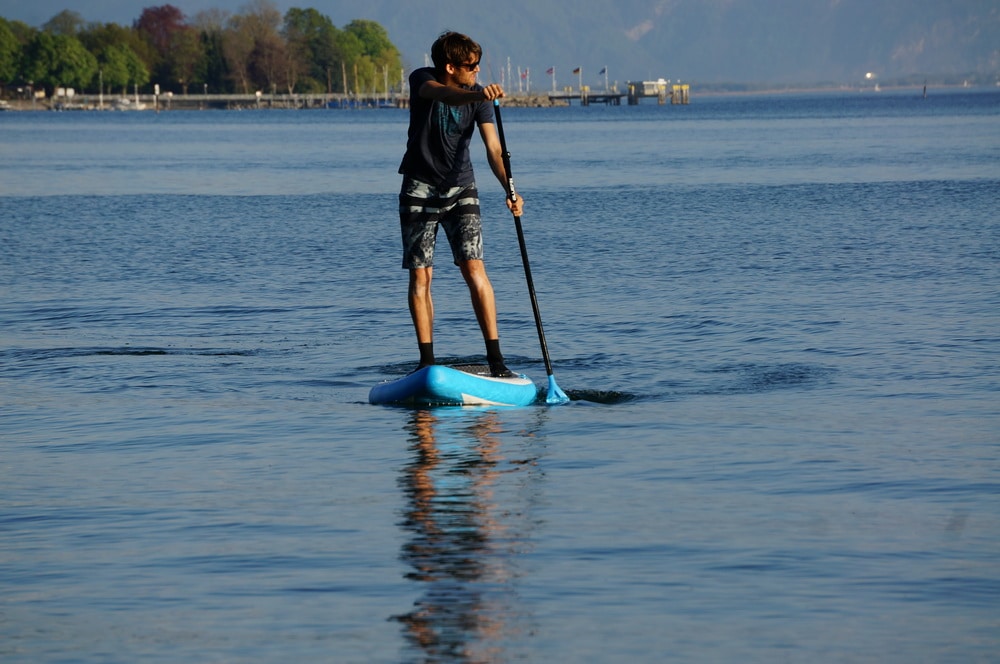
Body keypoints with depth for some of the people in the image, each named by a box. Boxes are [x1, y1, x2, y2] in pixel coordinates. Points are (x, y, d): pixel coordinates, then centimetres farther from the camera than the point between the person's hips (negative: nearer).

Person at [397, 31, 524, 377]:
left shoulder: (478, 97, -7)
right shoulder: (422, 80, -13)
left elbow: (493, 149, -16)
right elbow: (443, 95, -37)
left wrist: (509, 190, -33)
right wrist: (475, 95, -58)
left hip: (460, 188, 1)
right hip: (420, 189, -1)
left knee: (474, 268, -12)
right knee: (420, 274, -2)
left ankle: (495, 357, -14)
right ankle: (427, 360, 5)